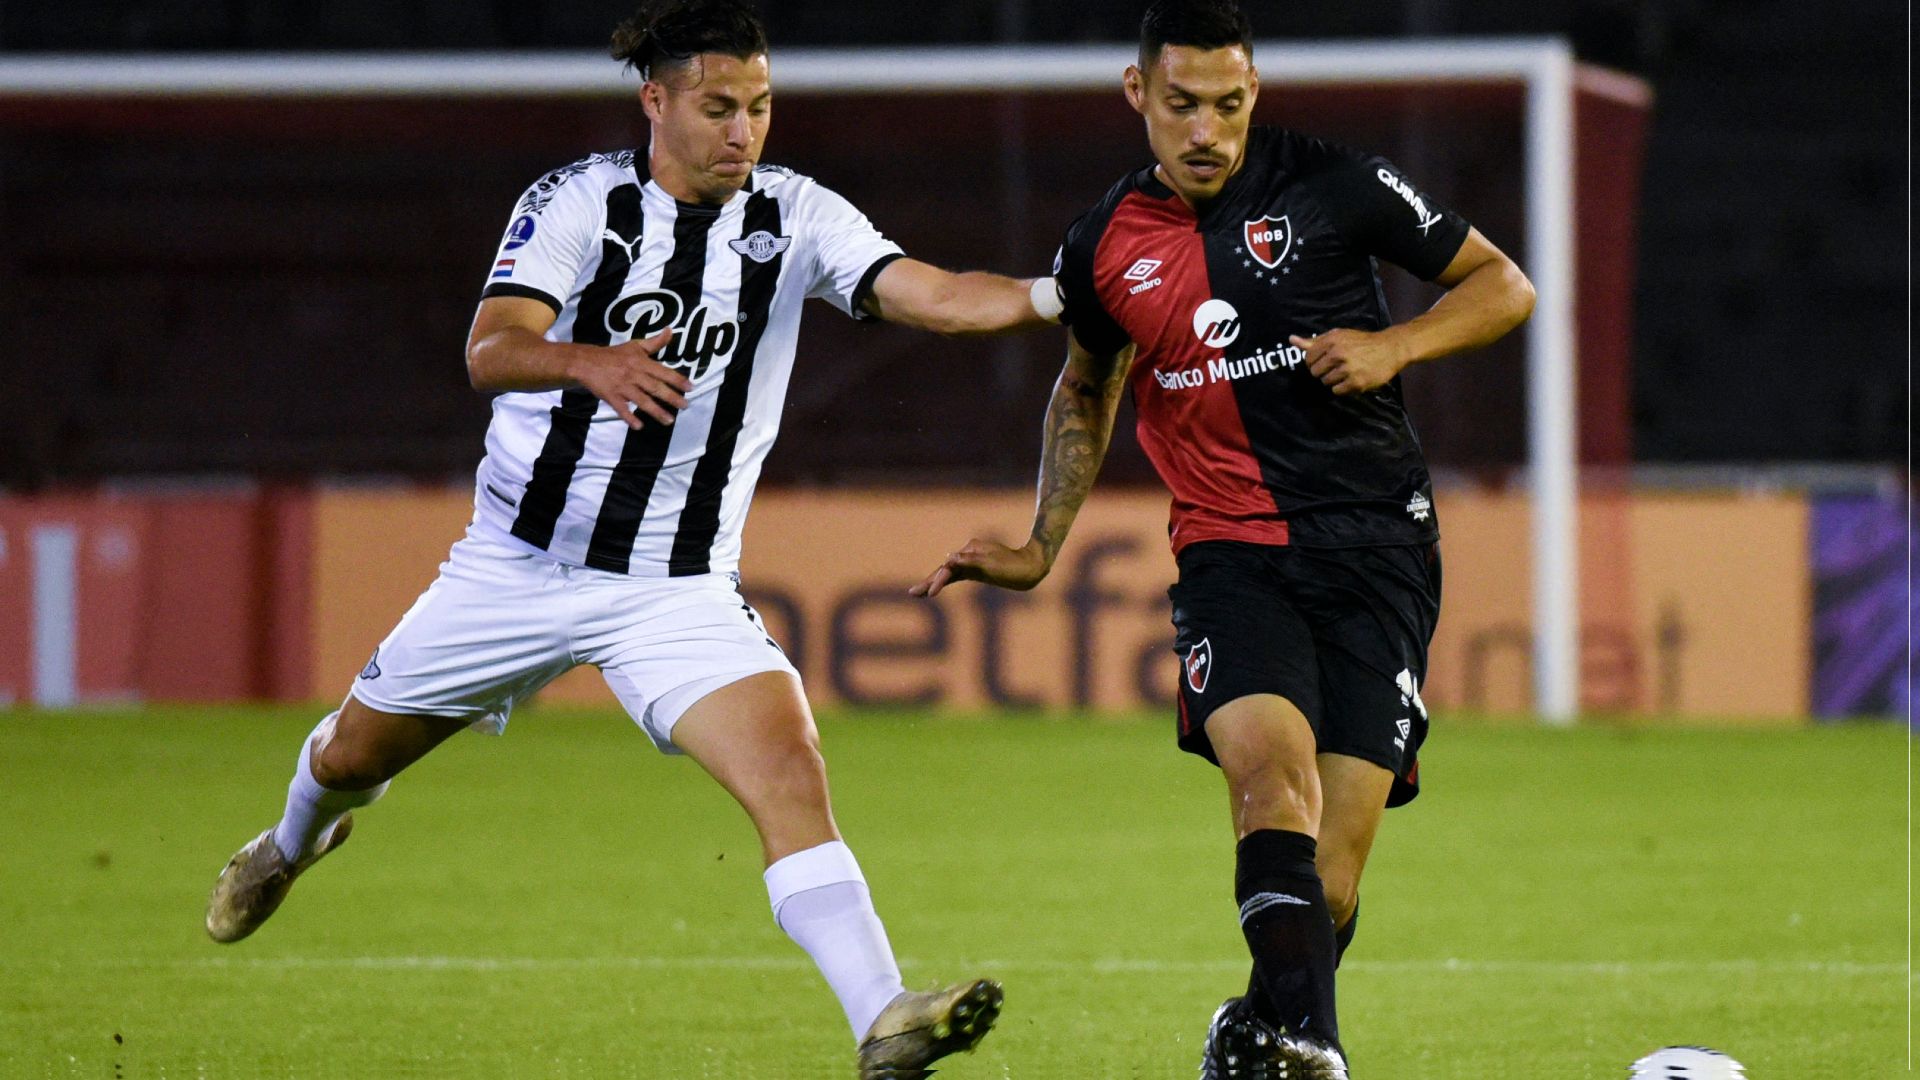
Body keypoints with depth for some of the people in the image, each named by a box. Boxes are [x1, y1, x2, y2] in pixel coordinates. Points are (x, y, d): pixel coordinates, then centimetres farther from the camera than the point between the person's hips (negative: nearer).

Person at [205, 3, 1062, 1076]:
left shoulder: (797, 215, -6)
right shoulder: (577, 202, -12)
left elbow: (927, 293, -19)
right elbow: (490, 351, -26)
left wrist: (1049, 296, -38)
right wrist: (591, 364, -47)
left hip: (680, 587, 0)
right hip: (519, 565, 0)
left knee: (789, 764, -24)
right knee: (355, 755, 18)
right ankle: (294, 844, 55)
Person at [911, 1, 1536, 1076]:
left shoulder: (1337, 185, -1)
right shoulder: (1104, 246, 8)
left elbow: (1505, 287, 7)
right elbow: (1086, 392, 28)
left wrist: (1393, 346, -9)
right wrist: (1042, 548, 22)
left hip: (1376, 542, -1)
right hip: (1230, 552, 1)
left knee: (1336, 856, -7)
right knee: (1273, 769, -28)